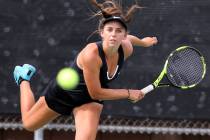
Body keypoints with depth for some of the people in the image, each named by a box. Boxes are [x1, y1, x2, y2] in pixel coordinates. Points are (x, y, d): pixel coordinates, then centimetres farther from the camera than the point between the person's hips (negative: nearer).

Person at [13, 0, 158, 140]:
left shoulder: (126, 49, -23)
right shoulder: (91, 54, -41)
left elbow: (128, 38, 4)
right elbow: (96, 93, -33)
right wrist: (129, 93, -26)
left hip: (88, 101, 4)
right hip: (63, 92, -4)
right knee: (29, 123, 20)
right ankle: (24, 78, 46)